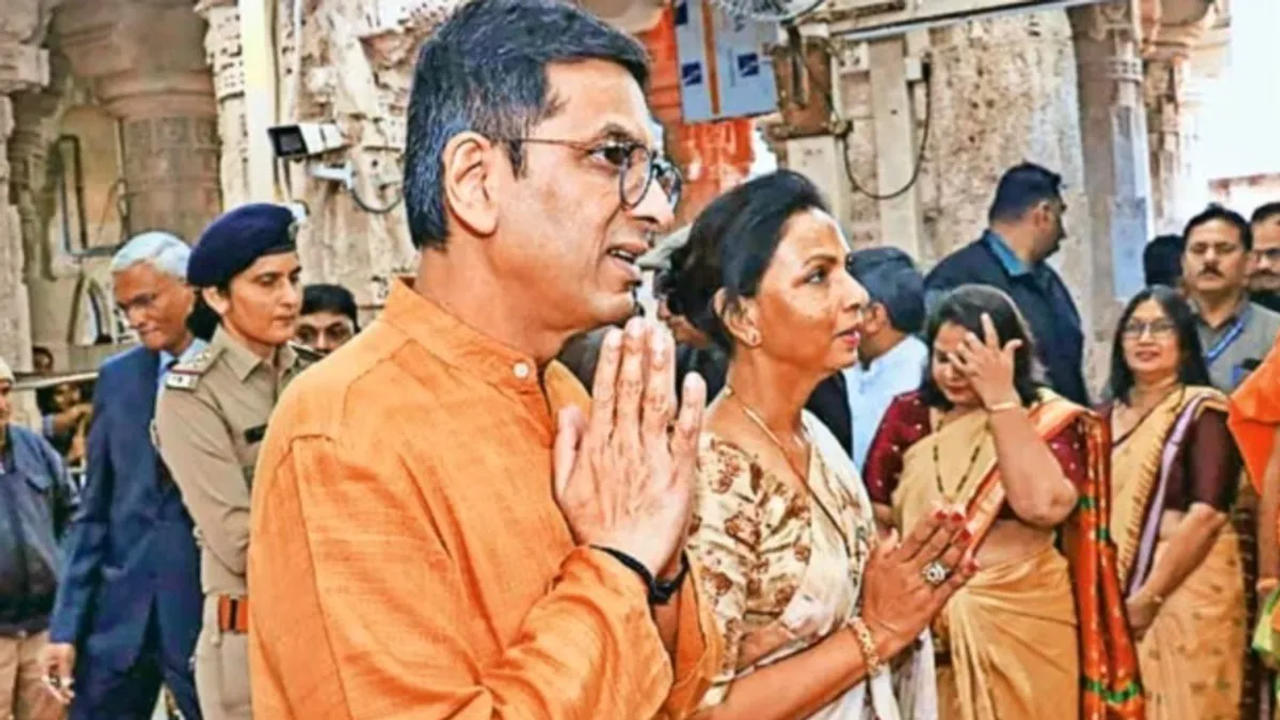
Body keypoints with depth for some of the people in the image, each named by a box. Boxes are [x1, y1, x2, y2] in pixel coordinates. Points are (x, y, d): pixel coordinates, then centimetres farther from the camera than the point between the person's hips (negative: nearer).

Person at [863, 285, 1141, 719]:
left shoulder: (1053, 420, -4)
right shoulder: (909, 414, 2)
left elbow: (1043, 505, -22)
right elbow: (874, 517, 3)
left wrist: (1001, 399, -21)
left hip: (1023, 625, -1)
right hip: (925, 623, 2)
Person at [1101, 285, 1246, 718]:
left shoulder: (1203, 410, -4)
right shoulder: (1106, 418, 13)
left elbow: (1207, 514, -14)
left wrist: (1149, 596, -17)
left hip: (1187, 590, -5)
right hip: (1112, 593, 5)